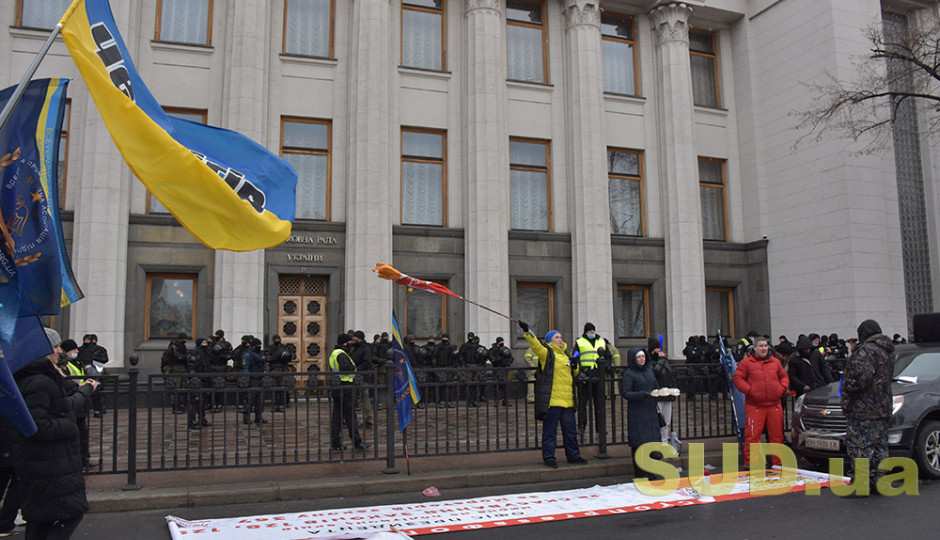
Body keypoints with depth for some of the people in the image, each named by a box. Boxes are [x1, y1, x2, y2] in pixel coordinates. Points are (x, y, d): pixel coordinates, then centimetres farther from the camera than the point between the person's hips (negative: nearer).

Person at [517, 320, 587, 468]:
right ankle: (549, 458, 5)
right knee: (550, 430, -2)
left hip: (567, 400, 7)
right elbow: (535, 345, -22)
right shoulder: (547, 353, -2)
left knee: (570, 430, 14)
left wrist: (575, 367, 8)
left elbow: (573, 373, 30)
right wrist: (527, 332, -36)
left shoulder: (565, 354, 20)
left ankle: (573, 456, 25)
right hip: (552, 399, -7)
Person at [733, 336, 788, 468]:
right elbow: (738, 379, -2)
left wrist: (782, 388, 4)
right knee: (752, 435, -7)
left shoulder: (775, 362, 14)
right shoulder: (746, 363, 1)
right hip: (754, 406, -4)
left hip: (774, 405, 4)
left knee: (777, 435, 8)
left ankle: (778, 462, 19)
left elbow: (784, 376, 22)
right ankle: (750, 462, -1)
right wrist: (749, 390, -13)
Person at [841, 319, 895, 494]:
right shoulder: (888, 351, 16)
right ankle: (879, 482, 19)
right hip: (882, 408, 10)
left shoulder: (868, 349, -16)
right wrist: (855, 351, 17)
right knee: (879, 446, 14)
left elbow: (860, 376, -26)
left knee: (859, 446, -7)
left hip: (863, 409, -10)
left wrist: (847, 388, -9)